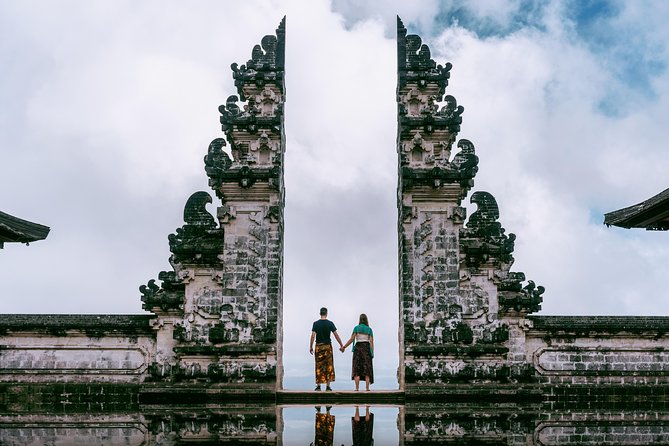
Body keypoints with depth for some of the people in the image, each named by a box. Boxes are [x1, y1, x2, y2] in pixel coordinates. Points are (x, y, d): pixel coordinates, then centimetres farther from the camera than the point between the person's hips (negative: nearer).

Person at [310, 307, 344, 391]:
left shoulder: (316, 323, -1)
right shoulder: (330, 323, -2)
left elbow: (313, 336, -7)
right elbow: (336, 335, -3)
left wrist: (311, 347, -2)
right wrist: (341, 345, 3)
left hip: (318, 346, 1)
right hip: (328, 346, -1)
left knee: (319, 366, 6)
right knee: (329, 366, 5)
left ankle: (318, 386, 4)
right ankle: (328, 386, 1)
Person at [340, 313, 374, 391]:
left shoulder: (356, 328, 2)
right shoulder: (369, 329, 5)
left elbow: (351, 339, -5)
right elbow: (371, 341, -3)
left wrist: (344, 347, 3)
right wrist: (372, 353, -2)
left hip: (358, 348, 0)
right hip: (367, 348, 1)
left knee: (357, 370, 1)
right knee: (367, 369, 2)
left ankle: (357, 388, -8)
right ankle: (367, 388, -6)